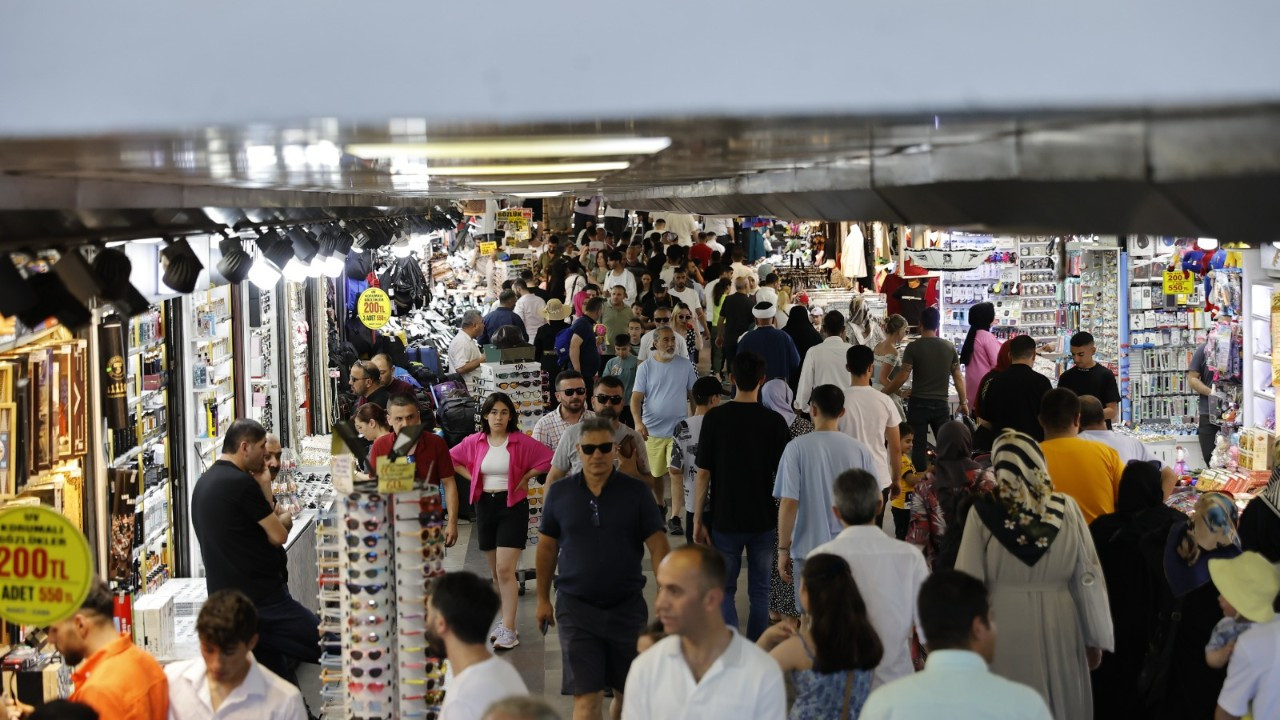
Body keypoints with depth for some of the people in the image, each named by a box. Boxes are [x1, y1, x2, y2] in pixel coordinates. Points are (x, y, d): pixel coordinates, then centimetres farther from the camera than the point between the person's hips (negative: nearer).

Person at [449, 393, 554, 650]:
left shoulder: (521, 441, -8)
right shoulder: (474, 442, 2)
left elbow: (548, 459, -5)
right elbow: (451, 460, 14)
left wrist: (525, 477, -5)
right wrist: (472, 477, 4)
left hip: (512, 505, -4)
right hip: (485, 504, 4)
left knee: (505, 570, -13)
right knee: (495, 571, 12)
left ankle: (509, 630, -13)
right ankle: (504, 621, 24)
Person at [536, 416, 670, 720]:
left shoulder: (636, 492, -3)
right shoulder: (559, 493, 0)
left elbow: (658, 547, -3)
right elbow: (547, 547, 9)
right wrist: (543, 598, 12)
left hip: (627, 607, 1)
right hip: (576, 608, -1)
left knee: (628, 694, 14)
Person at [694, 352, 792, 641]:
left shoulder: (714, 418, -8)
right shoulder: (774, 421, -6)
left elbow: (703, 474, -8)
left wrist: (698, 521, -1)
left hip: (725, 520, -1)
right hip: (764, 520, 1)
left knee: (724, 590, 11)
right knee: (759, 591, 14)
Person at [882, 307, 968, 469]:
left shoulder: (914, 347, -9)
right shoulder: (949, 347, 2)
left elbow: (902, 377, -12)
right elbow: (958, 377, 6)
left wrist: (883, 393, -1)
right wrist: (964, 402, 16)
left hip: (919, 404, -3)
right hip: (941, 404, 3)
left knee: (918, 448, 1)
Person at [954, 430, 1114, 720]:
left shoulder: (983, 511, -9)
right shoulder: (1067, 508, -6)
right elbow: (1088, 578, -1)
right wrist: (1096, 638, 9)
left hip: (1003, 624, -1)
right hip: (1058, 624, 1)